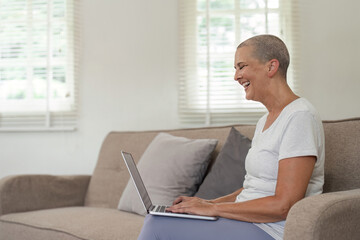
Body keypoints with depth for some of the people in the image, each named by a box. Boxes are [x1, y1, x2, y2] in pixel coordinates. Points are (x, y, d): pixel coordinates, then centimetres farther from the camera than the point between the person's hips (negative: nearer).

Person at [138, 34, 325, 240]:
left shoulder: (300, 117, -15)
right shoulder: (265, 122, 17)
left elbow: (284, 206, -21)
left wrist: (213, 208, -16)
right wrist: (209, 203, 5)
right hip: (249, 221, 9)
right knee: (155, 219, -1)